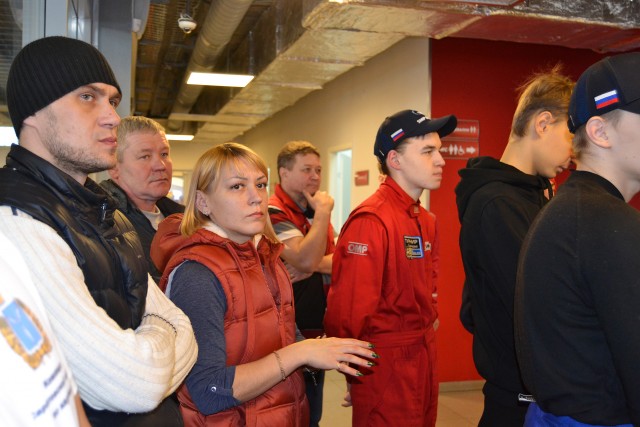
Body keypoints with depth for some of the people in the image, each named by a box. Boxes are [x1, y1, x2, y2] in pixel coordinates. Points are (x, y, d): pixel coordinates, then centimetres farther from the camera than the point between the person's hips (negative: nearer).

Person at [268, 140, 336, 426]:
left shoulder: (316, 213, 11)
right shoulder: (273, 213, -17)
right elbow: (305, 259, -29)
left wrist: (316, 265, -17)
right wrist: (323, 211, -19)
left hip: (316, 333, 8)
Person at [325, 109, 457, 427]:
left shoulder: (427, 221, 8)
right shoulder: (370, 221, -20)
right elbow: (348, 310, -22)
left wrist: (424, 334, 10)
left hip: (424, 358, 9)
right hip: (385, 365, -8)